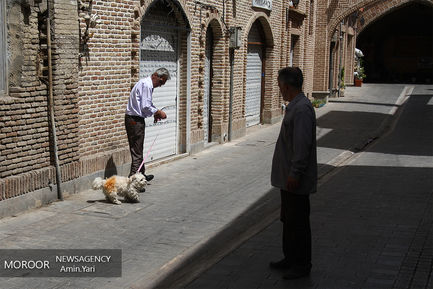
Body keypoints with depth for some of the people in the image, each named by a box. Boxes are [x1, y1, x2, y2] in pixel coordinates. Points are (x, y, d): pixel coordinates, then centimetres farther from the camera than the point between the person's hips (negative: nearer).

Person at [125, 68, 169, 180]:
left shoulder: (146, 83, 16)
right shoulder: (146, 85, -17)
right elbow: (146, 107, -21)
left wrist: (155, 112, 12)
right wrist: (158, 112, -7)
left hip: (133, 119, 11)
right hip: (135, 120, -11)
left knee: (138, 150, 18)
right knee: (137, 151, -8)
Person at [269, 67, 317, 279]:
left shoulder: (302, 109, -20)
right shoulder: (294, 106, 13)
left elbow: (302, 145, -25)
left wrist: (295, 174, -24)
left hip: (296, 181, -10)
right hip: (287, 178, 10)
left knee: (298, 223, 0)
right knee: (288, 220, 18)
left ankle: (302, 265, 11)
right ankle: (290, 258, 30)